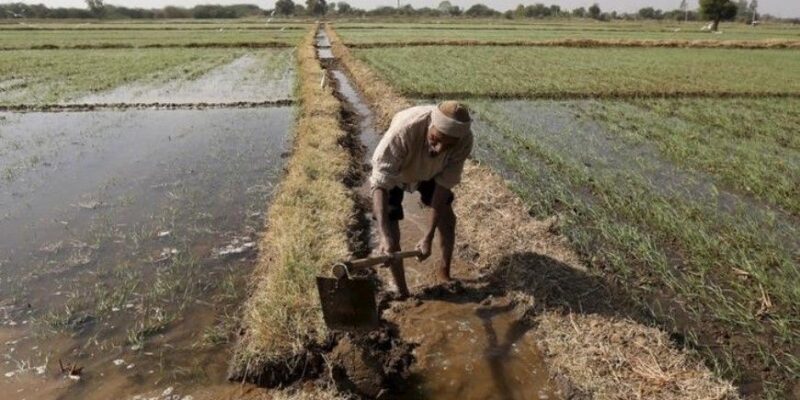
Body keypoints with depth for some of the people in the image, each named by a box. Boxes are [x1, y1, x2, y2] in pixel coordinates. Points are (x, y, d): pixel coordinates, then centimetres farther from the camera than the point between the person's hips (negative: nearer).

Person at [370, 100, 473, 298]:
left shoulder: (465, 140, -34)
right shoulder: (403, 129, -46)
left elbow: (444, 185, -26)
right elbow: (380, 183, -43)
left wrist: (428, 236, -29)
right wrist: (384, 236, -52)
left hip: (429, 171, 3)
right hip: (392, 172, -3)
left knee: (447, 219, 8)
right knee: (391, 235, -10)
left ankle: (444, 271, 35)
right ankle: (402, 293, 9)